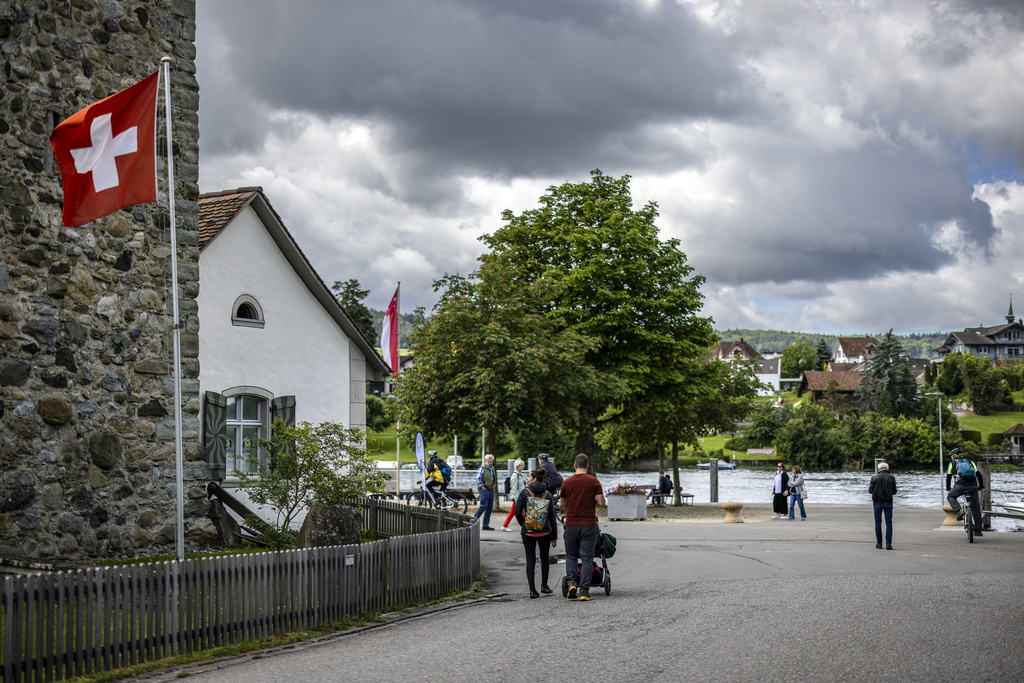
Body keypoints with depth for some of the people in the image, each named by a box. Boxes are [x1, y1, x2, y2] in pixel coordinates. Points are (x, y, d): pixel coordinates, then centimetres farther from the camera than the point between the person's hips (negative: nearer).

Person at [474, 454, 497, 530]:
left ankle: (486, 525, 6)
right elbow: (478, 478, -12)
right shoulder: (482, 467, -5)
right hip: (484, 490, -7)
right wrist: (482, 487, -15)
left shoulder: (492, 468, 18)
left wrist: (494, 487, 16)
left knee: (489, 508, 4)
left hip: (491, 490, 7)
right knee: (484, 506, -18)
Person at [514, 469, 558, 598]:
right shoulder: (547, 494, 3)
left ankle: (532, 590, -4)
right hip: (545, 531, 2)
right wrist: (554, 536, 9)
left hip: (528, 532, -2)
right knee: (544, 557, 20)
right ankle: (544, 585, 22)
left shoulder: (525, 492, -5)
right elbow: (552, 516, 4)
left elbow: (518, 512, -8)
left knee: (530, 559, 2)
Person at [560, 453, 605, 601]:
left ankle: (571, 582, -4)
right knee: (586, 558, 3)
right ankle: (584, 590, -1)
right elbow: (602, 503, -7)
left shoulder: (567, 482, 1)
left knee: (571, 556, 16)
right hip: (589, 525, -1)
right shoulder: (594, 481, -4)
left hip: (571, 525, 1)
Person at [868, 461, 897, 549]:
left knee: (878, 523, 9)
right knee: (889, 523, 2)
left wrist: (869, 486, 17)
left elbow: (870, 491, -4)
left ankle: (879, 543, 10)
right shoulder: (891, 478, -2)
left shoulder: (874, 477, -5)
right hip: (888, 502, 0)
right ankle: (888, 543, -7)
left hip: (877, 502, 0)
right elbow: (894, 492, 2)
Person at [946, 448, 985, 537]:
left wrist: (948, 488, 34)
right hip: (973, 486, 2)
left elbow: (948, 477, 19)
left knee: (950, 496, 26)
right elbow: (978, 474, 17)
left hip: (960, 486, -2)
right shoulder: (970, 462, 22)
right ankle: (978, 530, 12)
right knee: (975, 507, 13)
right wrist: (981, 486, 30)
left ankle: (959, 511, -1)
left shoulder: (952, 463, 18)